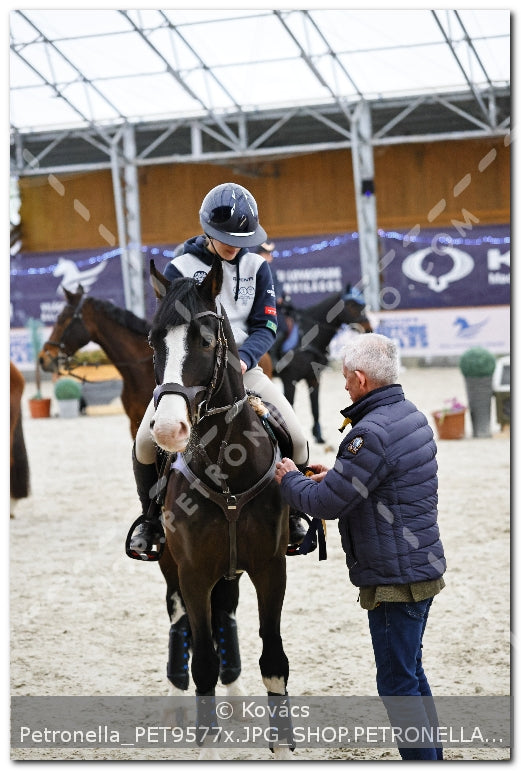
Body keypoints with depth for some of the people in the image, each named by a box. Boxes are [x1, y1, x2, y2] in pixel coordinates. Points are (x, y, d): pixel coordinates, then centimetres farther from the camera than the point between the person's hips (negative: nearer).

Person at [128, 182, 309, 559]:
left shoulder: (257, 266, 2)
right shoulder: (180, 267, -5)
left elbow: (265, 326, -1)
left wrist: (242, 359, -21)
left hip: (242, 367, 2)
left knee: (296, 435, -14)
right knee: (146, 439, -21)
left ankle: (291, 513, 12)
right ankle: (153, 518, 5)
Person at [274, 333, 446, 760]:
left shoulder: (372, 432, -24)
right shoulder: (412, 416, 8)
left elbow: (326, 503, -20)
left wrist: (291, 479, -2)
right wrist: (335, 475, 17)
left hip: (395, 578, -10)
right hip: (423, 566, 10)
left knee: (397, 683, -1)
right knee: (410, 672, 21)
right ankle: (432, 756, 30)